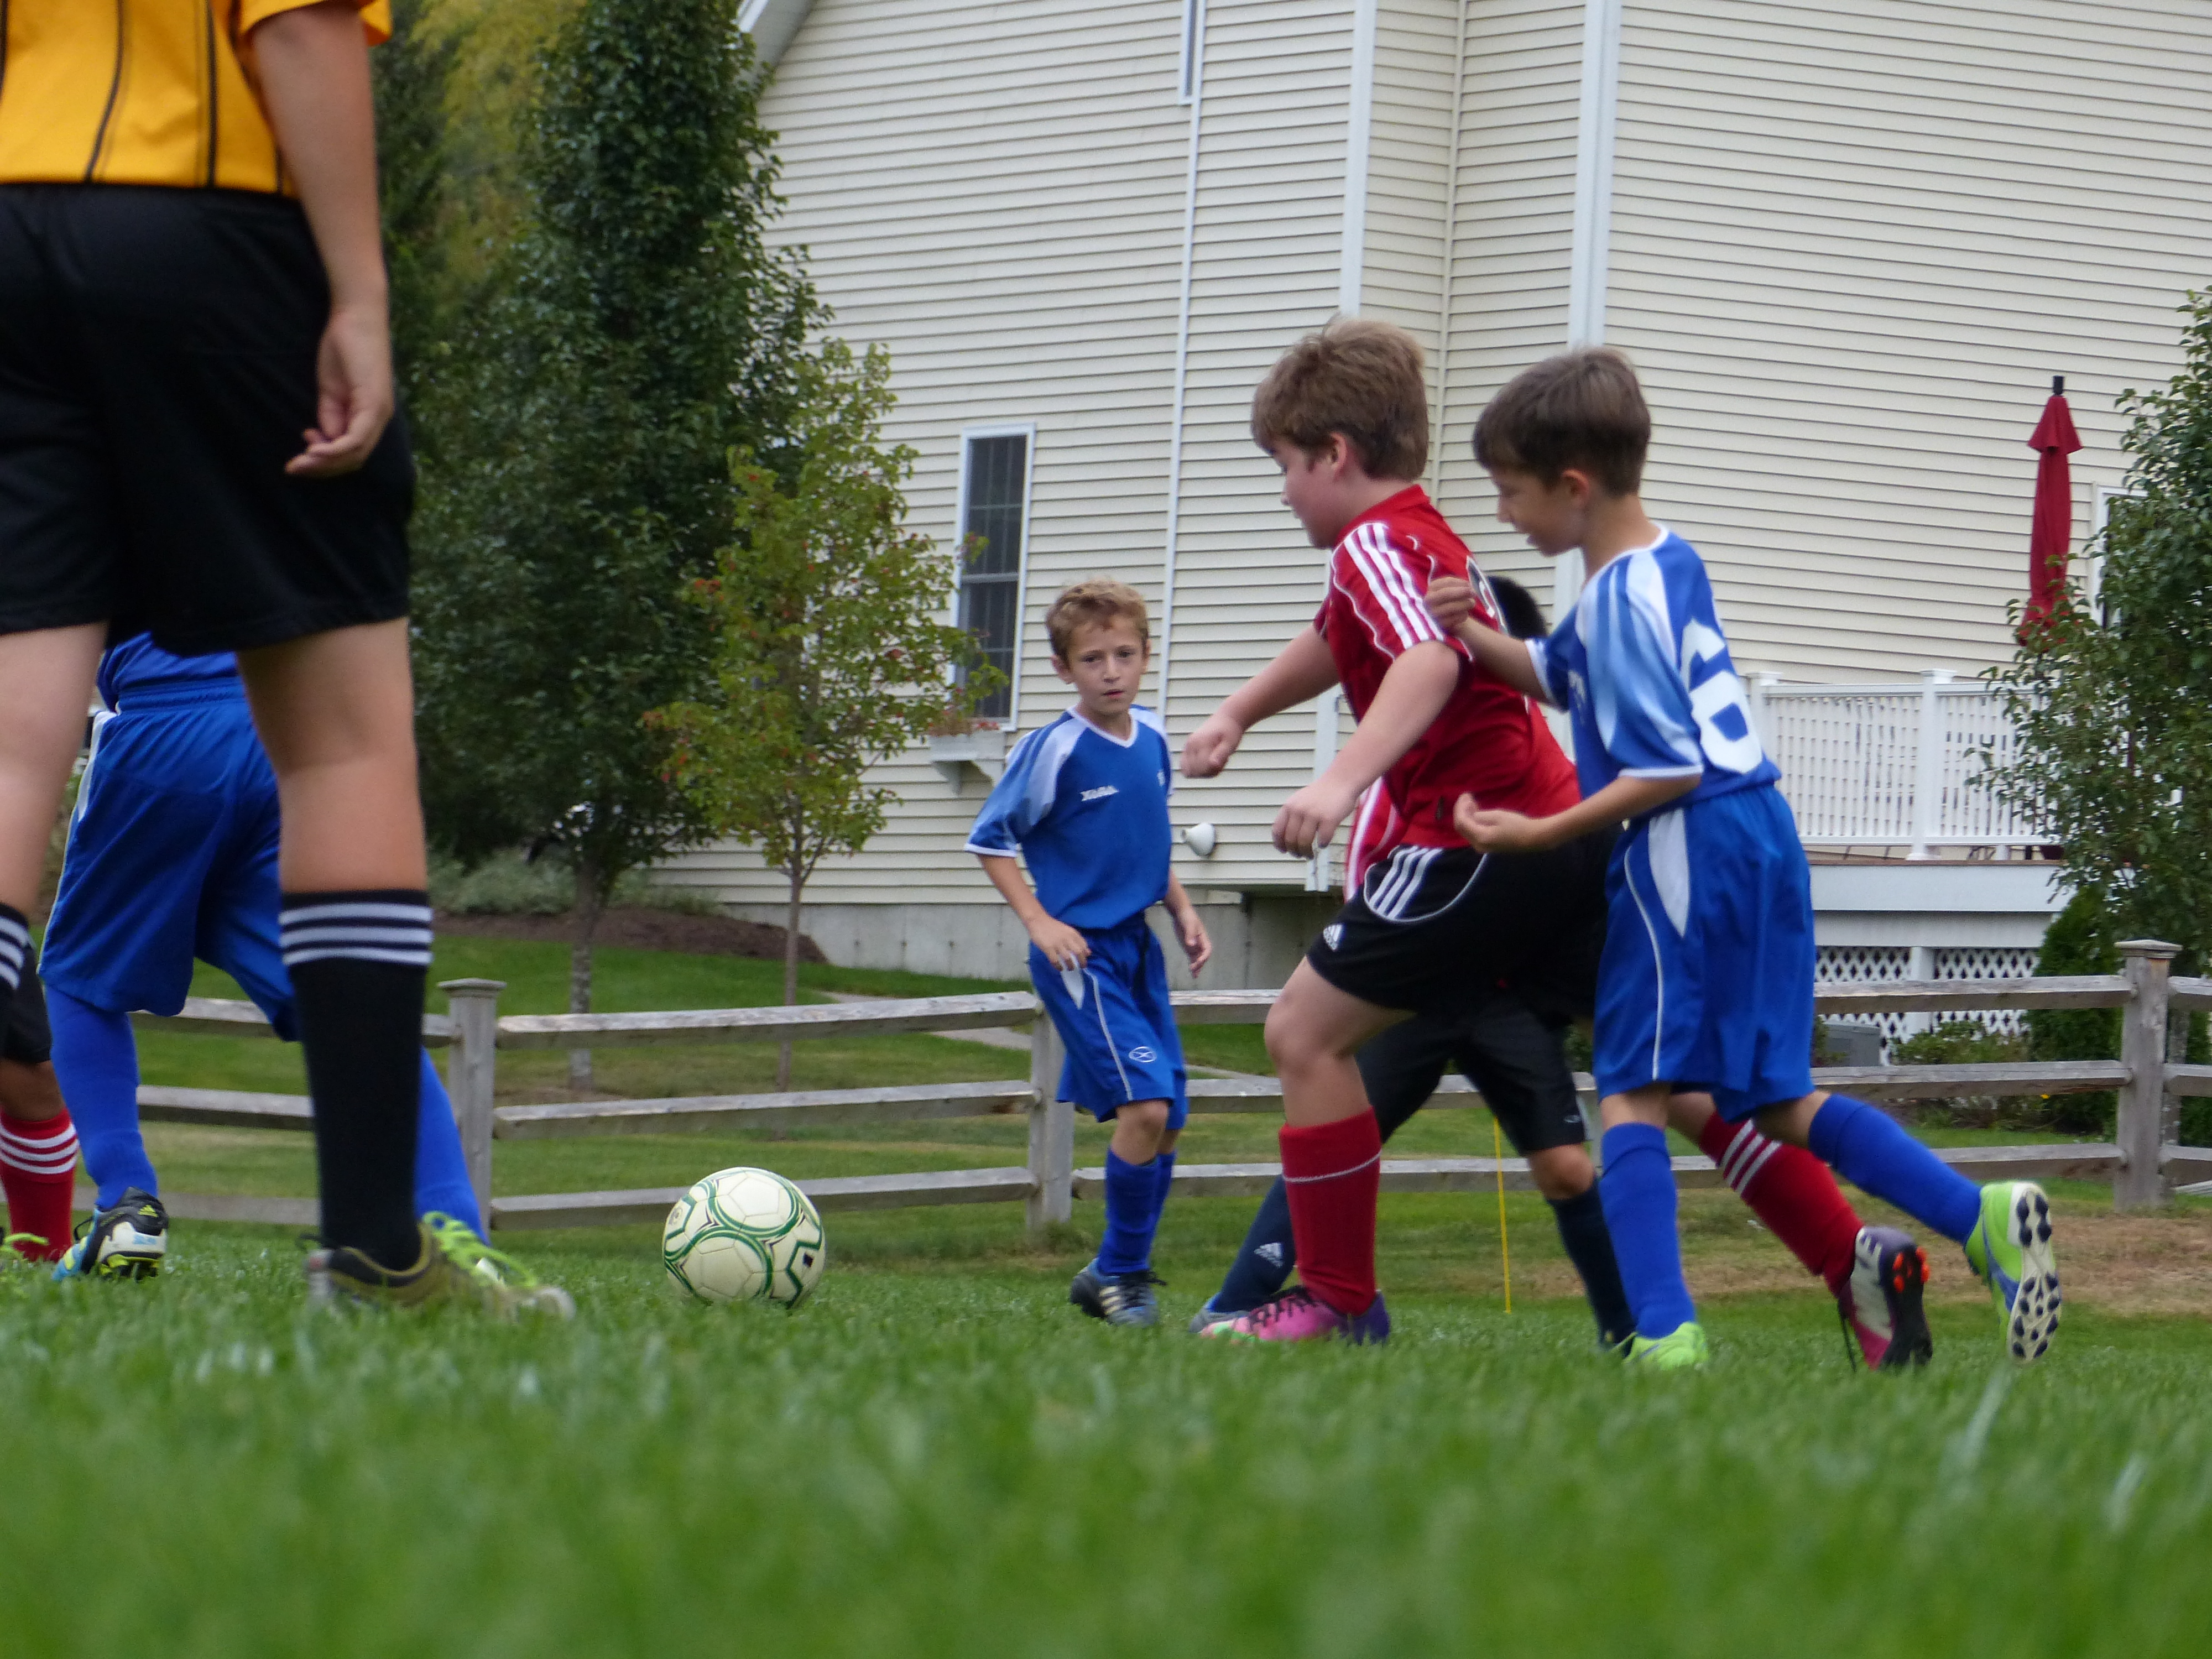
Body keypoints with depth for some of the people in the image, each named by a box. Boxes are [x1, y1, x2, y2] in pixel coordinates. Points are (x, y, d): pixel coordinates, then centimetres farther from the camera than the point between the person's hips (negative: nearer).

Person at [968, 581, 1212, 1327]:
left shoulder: (1153, 739, 7)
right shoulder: (1055, 748, -13)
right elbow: (990, 839, -5)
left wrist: (1180, 908, 13)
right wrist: (1039, 922, -12)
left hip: (1137, 947, 7)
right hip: (1080, 952, -7)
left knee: (1167, 1122, 8)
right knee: (1145, 1104, -18)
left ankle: (1113, 1275, 21)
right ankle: (1122, 1274, -4)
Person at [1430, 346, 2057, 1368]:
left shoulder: (1623, 600, -15)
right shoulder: (1664, 563, 14)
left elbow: (1666, 769, -19)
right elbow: (1562, 677, 27)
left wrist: (1537, 835, -14)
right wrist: (1480, 640, 9)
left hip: (1690, 852, -10)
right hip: (1759, 834, 10)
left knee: (1632, 1092, -8)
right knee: (1773, 1099, 14)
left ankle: (1664, 1333, -19)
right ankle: (1983, 1218, 3)